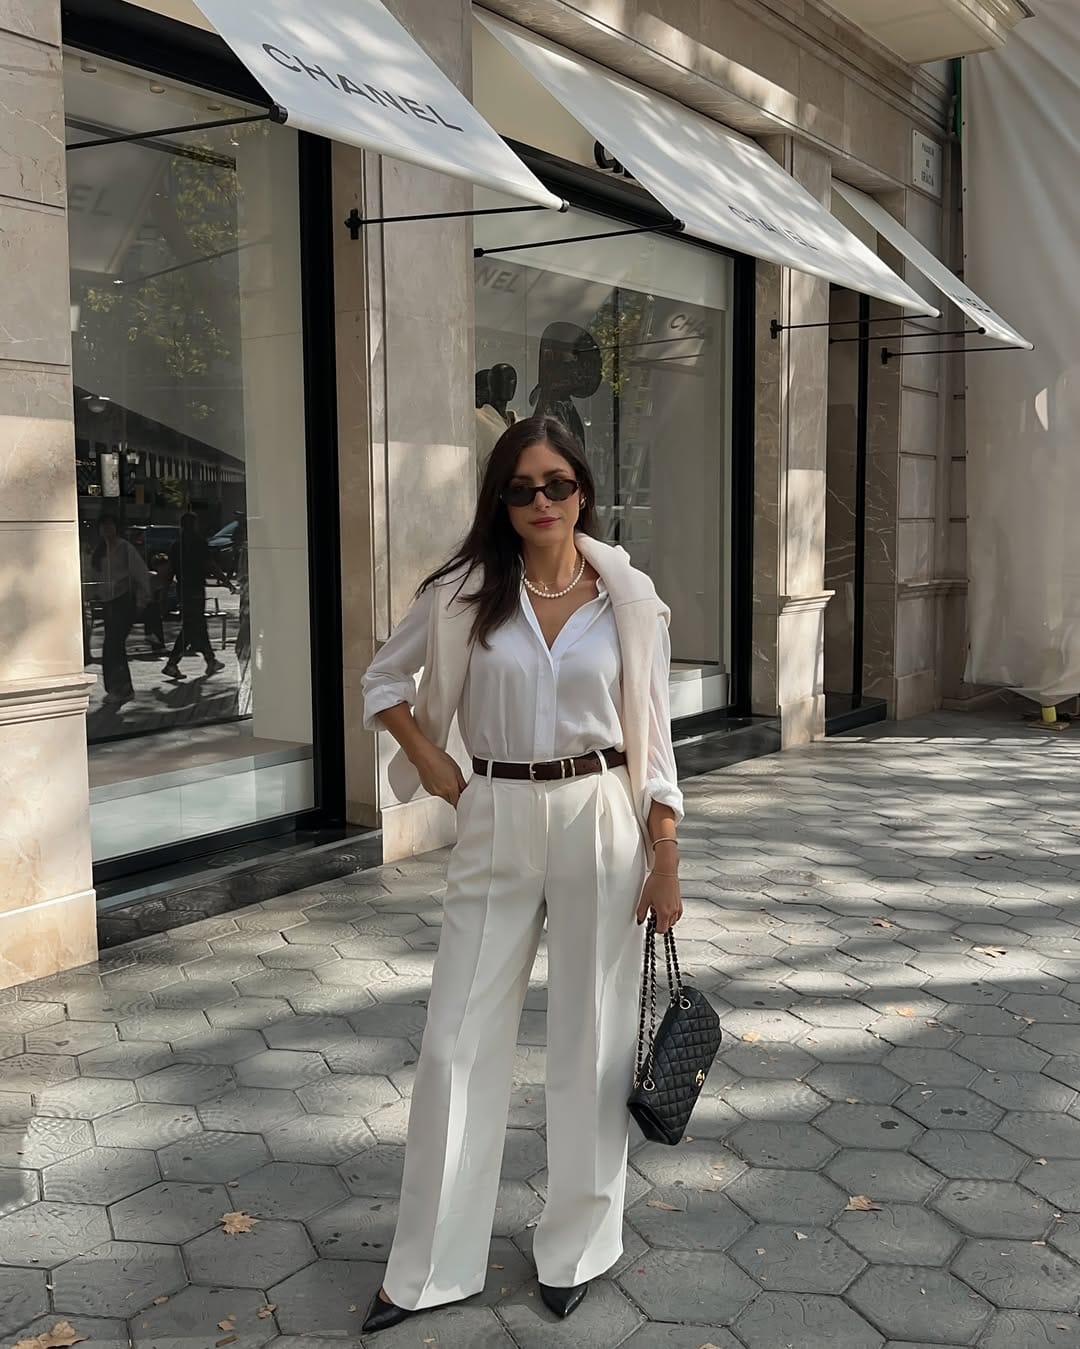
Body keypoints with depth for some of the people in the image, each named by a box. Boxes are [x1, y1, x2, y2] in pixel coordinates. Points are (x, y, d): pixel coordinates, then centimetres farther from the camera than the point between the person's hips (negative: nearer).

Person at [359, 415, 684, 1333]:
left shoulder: (630, 600, -1)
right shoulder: (465, 595, 0)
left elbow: (653, 739, 1)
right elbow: (385, 680, 13)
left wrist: (666, 862, -2)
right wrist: (433, 767, 1)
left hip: (600, 820, -1)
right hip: (497, 823, 1)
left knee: (591, 1039, 9)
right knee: (458, 1042, 5)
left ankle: (579, 1248, 29)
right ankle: (433, 1267, 22)